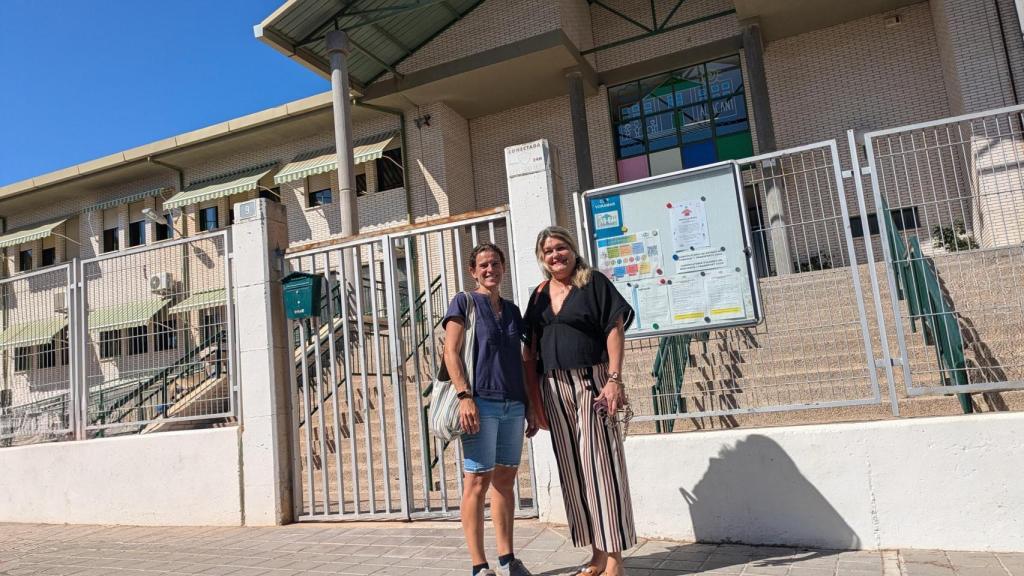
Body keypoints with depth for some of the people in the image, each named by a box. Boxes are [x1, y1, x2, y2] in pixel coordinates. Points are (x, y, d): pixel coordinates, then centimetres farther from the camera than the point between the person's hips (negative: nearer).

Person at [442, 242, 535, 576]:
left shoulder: (512, 310, 18)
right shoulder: (463, 302, 3)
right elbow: (451, 353, -6)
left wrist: (529, 405, 15)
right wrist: (464, 395, -16)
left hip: (513, 405, 6)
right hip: (480, 402, -5)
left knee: (505, 479, 10)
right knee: (478, 481, -3)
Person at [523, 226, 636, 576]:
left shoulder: (593, 282, 2)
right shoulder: (539, 295, 14)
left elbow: (615, 329, -6)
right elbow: (530, 352, 13)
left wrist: (614, 379, -15)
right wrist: (534, 400, 7)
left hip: (592, 382, -5)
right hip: (554, 389, 5)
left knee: (600, 462, -5)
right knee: (571, 469, 7)